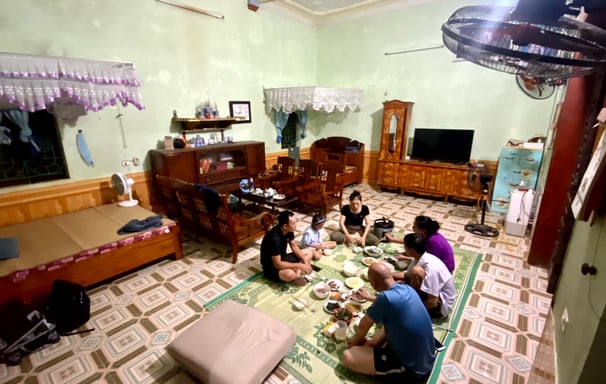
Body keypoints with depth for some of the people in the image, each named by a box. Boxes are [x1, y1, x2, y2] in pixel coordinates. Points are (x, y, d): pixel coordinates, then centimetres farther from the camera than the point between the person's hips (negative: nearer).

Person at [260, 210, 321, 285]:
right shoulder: (274, 238, -33)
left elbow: (294, 246, 6)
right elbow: (277, 264, -30)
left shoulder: (289, 230, -9)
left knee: (310, 252, 8)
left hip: (282, 258, 9)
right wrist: (299, 266, -28)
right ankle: (295, 276, -5)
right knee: (290, 274, -40)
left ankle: (297, 274, -9)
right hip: (272, 267, -9)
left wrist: (304, 260, -7)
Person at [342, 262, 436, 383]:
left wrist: (355, 341, 9)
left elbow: (364, 325, -10)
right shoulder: (407, 288, -5)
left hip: (412, 367, -8)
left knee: (348, 357, -10)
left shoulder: (386, 297, -27)